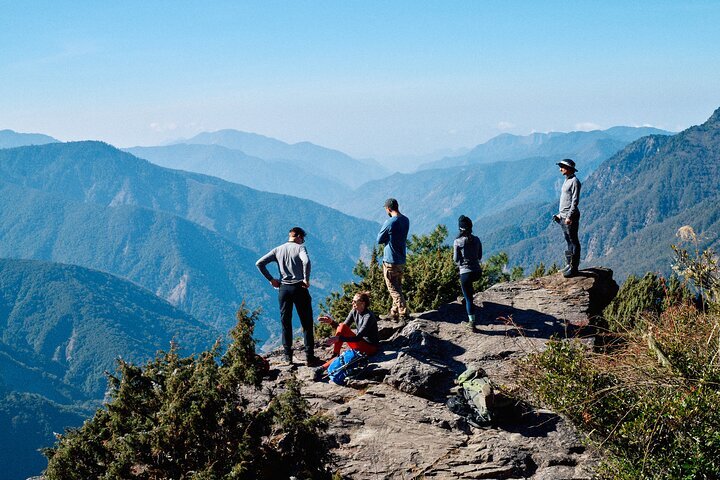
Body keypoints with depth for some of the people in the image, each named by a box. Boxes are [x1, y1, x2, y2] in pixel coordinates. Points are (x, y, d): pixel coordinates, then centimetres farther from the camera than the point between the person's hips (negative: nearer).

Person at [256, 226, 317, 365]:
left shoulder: (277, 250, 10)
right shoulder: (300, 247, -2)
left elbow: (259, 263, 3)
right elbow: (306, 261, -24)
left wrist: (271, 279, 7)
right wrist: (306, 279, -13)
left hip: (283, 289, 4)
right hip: (299, 288, -4)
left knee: (286, 323, 11)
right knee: (307, 323, 3)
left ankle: (288, 356, 11)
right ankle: (309, 356, 2)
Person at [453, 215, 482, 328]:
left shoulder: (458, 242, -11)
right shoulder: (476, 240, 0)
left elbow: (456, 259, -6)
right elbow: (480, 256, 10)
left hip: (466, 273, -4)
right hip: (477, 272, 4)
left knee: (468, 298, 4)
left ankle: (472, 321, 3)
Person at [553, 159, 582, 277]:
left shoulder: (574, 181, -13)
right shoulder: (566, 181, 16)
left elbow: (575, 201, -18)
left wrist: (569, 216, -21)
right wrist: (560, 214, 20)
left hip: (570, 217, -9)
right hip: (563, 217, 9)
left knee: (573, 242, -5)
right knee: (569, 241, 14)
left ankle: (574, 267, -5)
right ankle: (569, 264, 20)